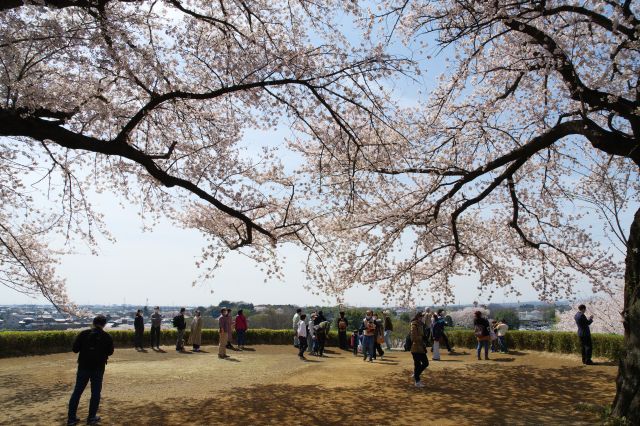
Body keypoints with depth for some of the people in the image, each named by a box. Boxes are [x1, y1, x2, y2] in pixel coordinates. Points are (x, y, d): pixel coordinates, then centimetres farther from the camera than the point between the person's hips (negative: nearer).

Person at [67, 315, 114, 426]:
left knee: (77, 392, 11)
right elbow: (110, 352, 6)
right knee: (95, 393, 9)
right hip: (98, 368, -1)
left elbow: (75, 349, -3)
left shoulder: (83, 334, -5)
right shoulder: (107, 337, -4)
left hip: (83, 367, 1)